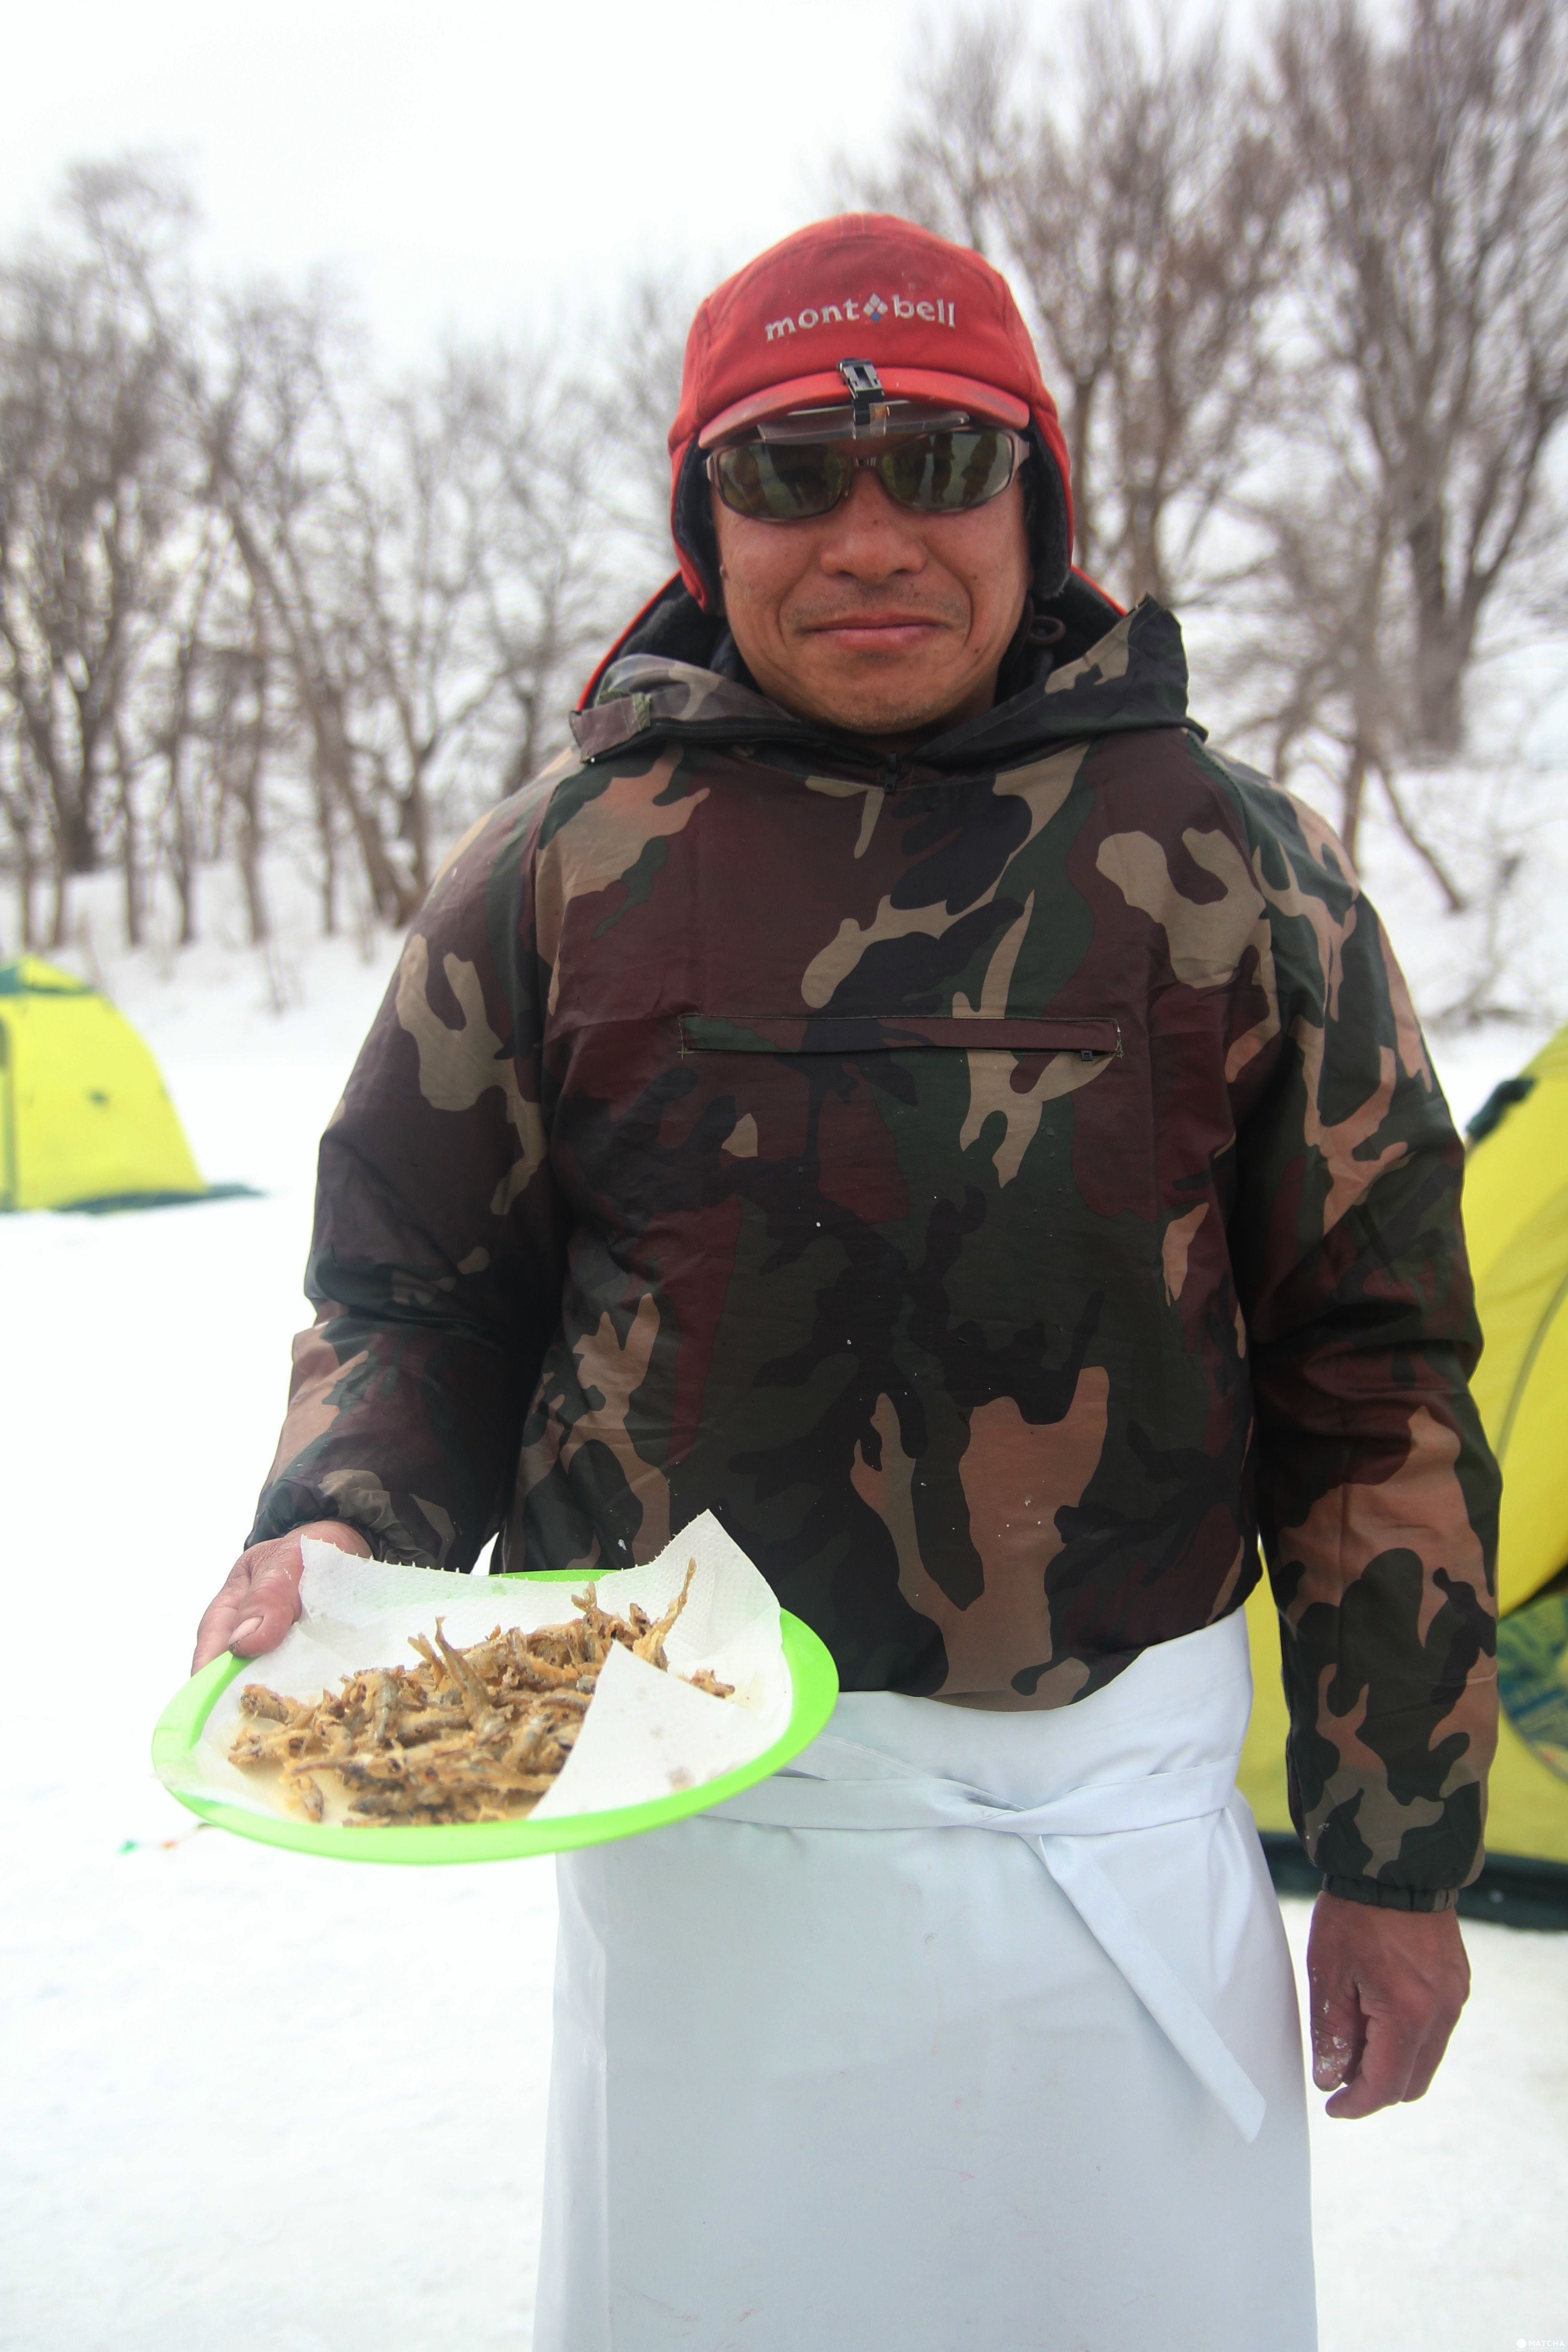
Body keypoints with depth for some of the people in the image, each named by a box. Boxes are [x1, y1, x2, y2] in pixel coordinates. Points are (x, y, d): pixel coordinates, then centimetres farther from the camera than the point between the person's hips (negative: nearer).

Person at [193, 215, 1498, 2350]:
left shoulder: (1228, 866, -1)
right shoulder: (558, 871, -2)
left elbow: (1378, 1380, 2)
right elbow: (416, 1295, 7)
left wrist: (1397, 1854, 4)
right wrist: (332, 1536, -13)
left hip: (1121, 1827, 1)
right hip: (696, 1828, 0)